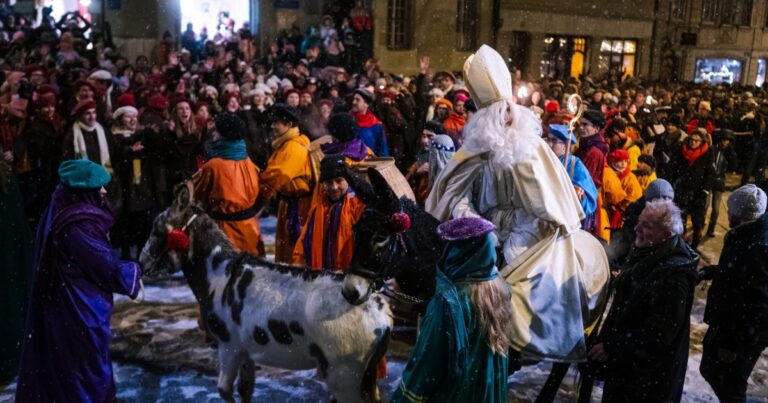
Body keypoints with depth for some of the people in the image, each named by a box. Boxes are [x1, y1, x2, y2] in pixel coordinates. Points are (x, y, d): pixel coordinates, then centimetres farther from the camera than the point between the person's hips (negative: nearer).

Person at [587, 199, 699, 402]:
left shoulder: (674, 273, -28)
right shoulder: (645, 255, 0)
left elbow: (660, 333, -27)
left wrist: (611, 347, -23)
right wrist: (605, 341, 16)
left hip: (651, 373, -8)